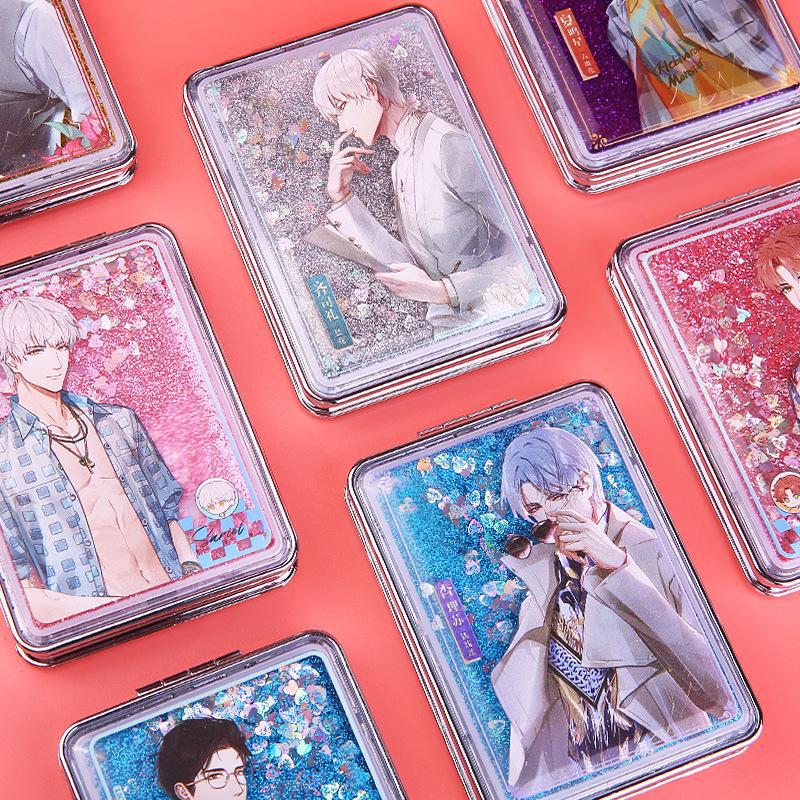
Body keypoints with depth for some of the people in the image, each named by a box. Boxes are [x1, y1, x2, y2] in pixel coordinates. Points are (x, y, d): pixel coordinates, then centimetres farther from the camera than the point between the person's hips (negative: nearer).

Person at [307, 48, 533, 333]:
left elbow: (527, 255, -17)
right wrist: (342, 197, 4)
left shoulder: (449, 144, -14)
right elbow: (410, 268, 3)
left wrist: (440, 290, -19)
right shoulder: (400, 168, 13)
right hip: (448, 329, 7)